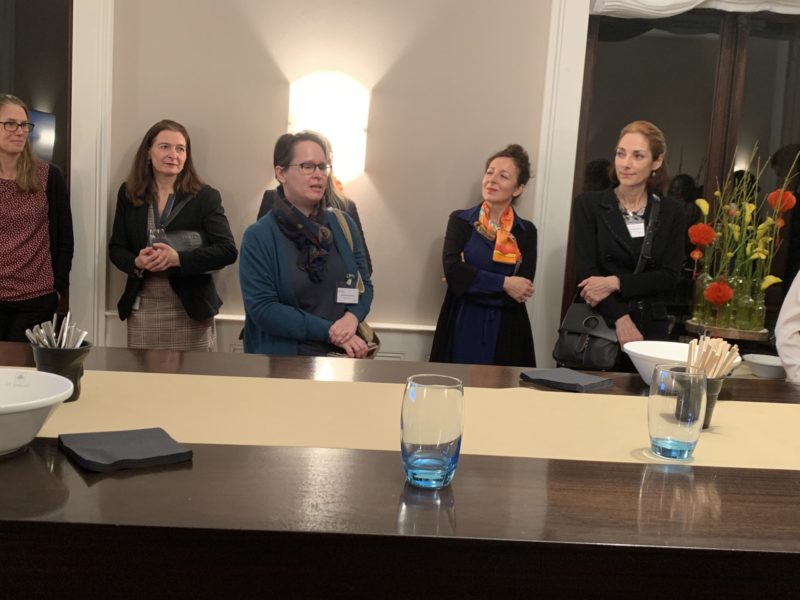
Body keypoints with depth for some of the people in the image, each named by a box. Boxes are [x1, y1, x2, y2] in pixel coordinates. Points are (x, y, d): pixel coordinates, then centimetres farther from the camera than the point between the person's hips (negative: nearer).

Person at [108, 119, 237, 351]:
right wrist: (137, 262, -14)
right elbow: (116, 248, 9)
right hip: (142, 310, 3)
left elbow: (227, 250, -10)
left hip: (190, 310, -2)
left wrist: (178, 258, -22)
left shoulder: (205, 196, -3)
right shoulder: (128, 194, 7)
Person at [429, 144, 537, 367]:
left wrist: (469, 280, -11)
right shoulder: (460, 220, 4)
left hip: (506, 333, 1)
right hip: (462, 329, 0)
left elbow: (521, 292, -6)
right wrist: (503, 283, -13)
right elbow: (452, 269, -11)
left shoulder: (526, 231, 5)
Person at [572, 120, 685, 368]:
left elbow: (669, 276, 0)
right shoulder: (588, 204, 1)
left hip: (651, 327, 2)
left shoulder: (672, 212, 7)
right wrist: (620, 318, -17)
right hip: (599, 324, -1)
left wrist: (615, 282, -15)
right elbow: (585, 270, -6)